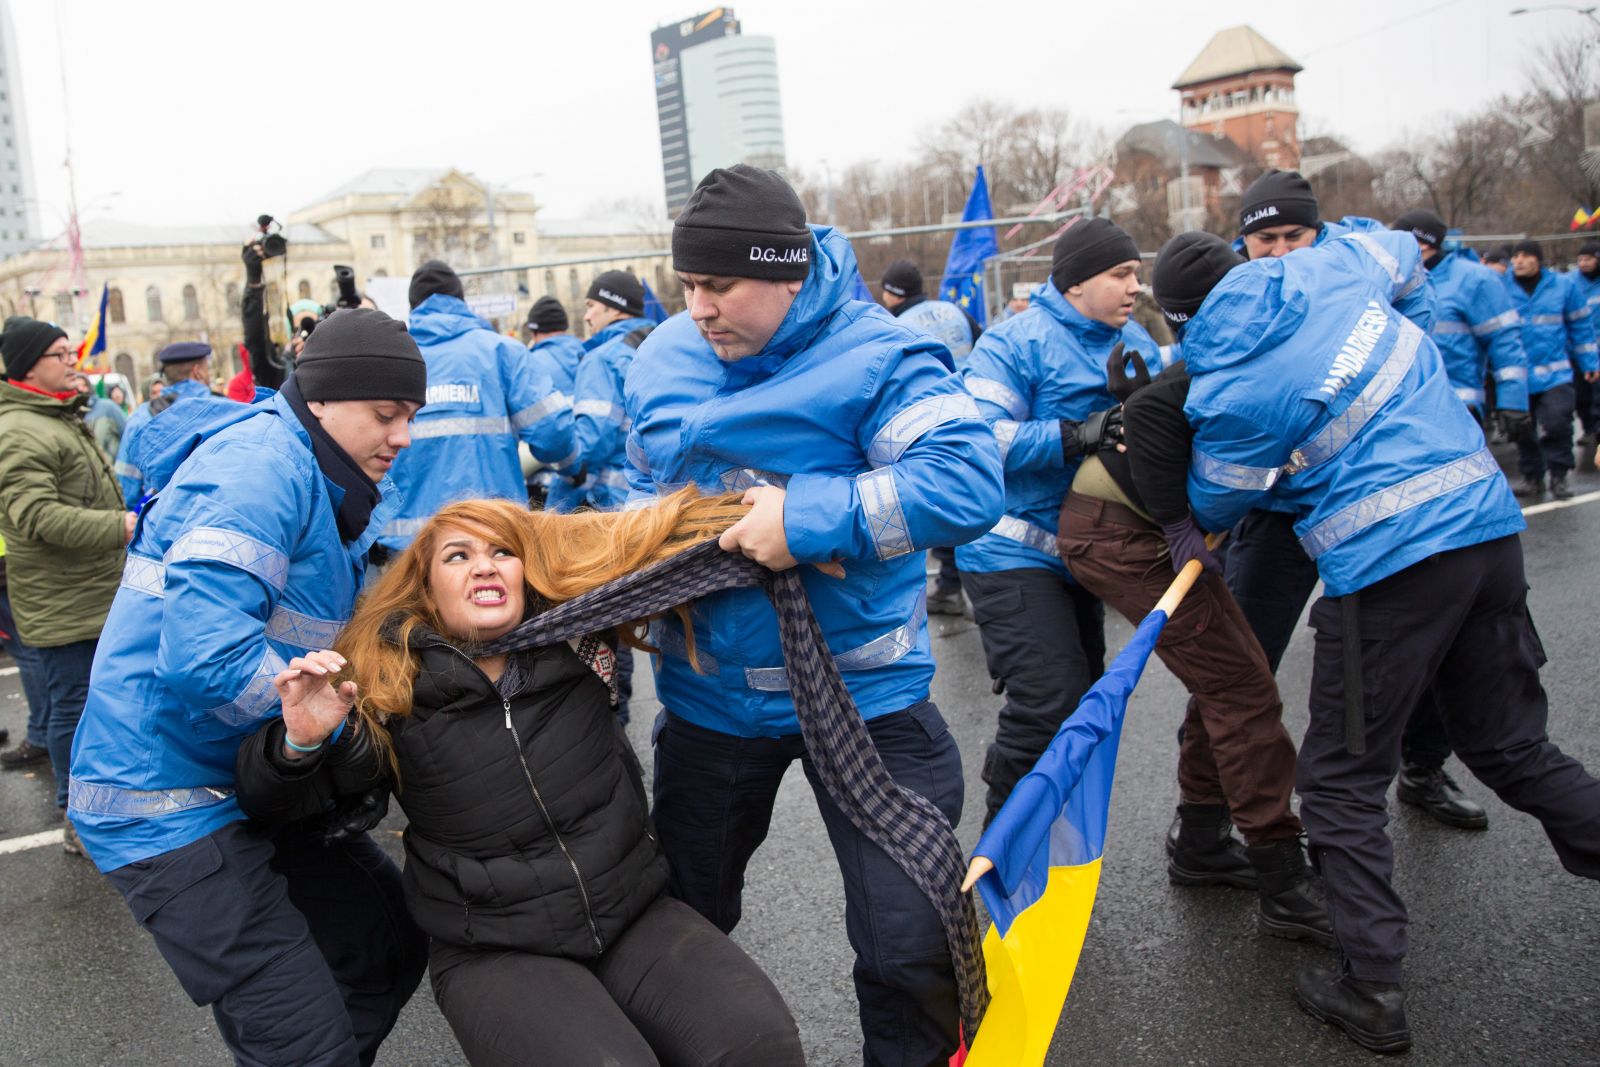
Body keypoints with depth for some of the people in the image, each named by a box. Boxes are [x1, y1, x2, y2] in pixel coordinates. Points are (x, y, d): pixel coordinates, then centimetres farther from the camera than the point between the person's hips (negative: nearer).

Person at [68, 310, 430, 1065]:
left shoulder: (332, 484, 9)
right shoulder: (260, 466, -20)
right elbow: (206, 657, -31)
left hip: (260, 785, 10)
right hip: (171, 801, -9)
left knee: (393, 945, 14)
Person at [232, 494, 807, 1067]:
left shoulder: (576, 638, -1)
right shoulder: (389, 689, -6)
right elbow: (271, 800, 1)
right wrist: (300, 740, -20)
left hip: (635, 914, 2)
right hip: (492, 955, -2)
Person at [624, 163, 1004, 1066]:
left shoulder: (875, 357, -18)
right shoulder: (665, 358, 1)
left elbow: (970, 482, -30)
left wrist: (809, 518, -33)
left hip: (861, 693, -5)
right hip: (709, 695, 5)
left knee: (910, 941, 3)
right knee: (684, 915, 23)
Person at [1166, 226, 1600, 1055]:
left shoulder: (1228, 394, -12)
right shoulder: (1332, 266, 3)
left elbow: (1213, 506, 4)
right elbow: (1405, 255, 28)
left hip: (1388, 563, -7)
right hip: (1492, 525, 7)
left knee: (1342, 781, 7)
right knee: (1511, 747, 22)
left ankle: (1372, 991, 11)